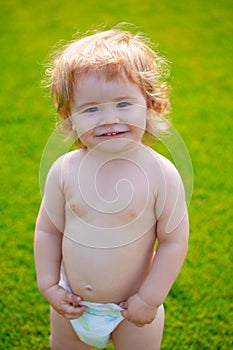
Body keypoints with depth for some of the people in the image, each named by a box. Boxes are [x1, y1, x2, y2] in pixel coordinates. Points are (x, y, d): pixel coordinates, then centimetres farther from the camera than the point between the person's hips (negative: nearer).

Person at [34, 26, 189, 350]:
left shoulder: (160, 173, -23)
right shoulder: (64, 170, -15)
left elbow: (174, 241, -16)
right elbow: (48, 229, -3)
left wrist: (150, 299, -13)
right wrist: (48, 285, -4)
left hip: (132, 310, -2)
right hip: (73, 305, 3)